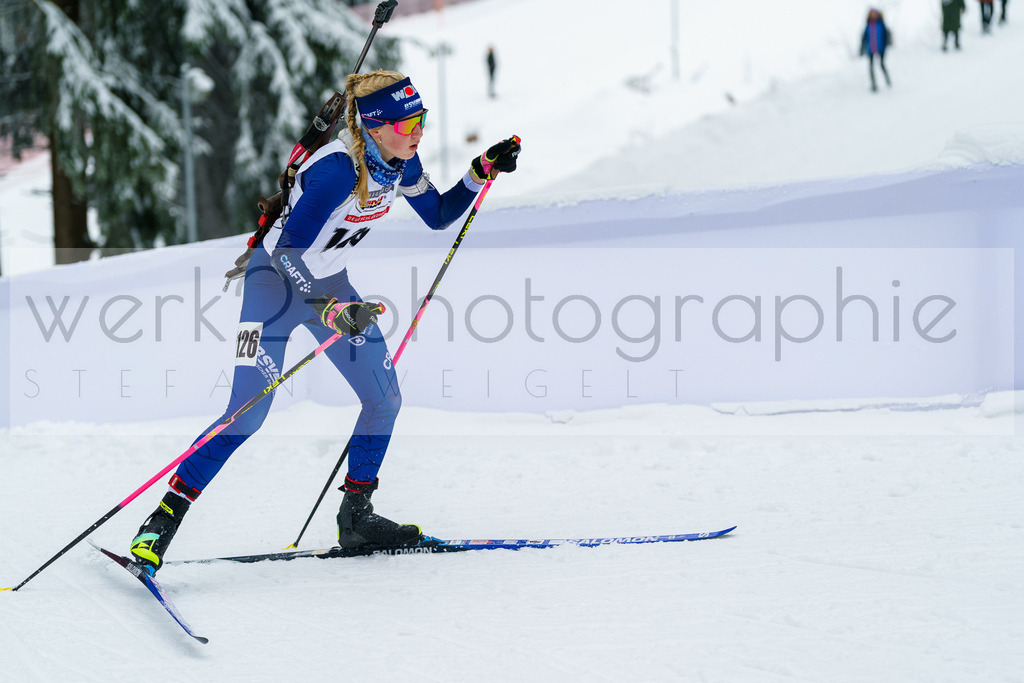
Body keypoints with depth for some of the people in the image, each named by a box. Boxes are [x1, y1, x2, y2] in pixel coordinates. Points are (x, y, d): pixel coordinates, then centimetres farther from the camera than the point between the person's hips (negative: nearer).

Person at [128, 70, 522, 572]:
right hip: (277, 281, -8)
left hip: (331, 284, 8)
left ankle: (356, 517, 18)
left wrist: (483, 172, -2)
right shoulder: (338, 168, -31)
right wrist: (333, 311, -45)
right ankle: (164, 519, -10)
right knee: (248, 412, -16)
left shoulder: (399, 161, -6)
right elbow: (287, 251, -34)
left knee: (384, 398, 4)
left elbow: (437, 215, 11)